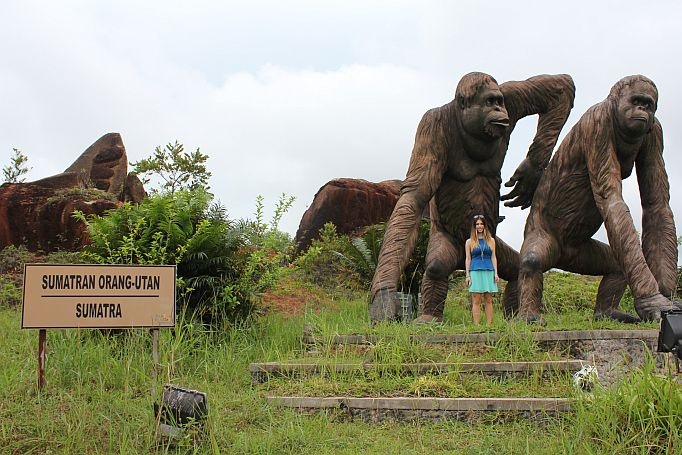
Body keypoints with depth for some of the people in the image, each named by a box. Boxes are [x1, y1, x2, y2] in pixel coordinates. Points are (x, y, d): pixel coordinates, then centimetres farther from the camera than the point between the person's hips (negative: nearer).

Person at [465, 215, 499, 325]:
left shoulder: (491, 240, 13)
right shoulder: (469, 242, 8)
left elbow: (493, 257, 12)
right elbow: (468, 259, 6)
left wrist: (496, 273, 3)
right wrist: (467, 275, -1)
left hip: (489, 272, 2)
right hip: (475, 272, -2)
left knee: (488, 301, 2)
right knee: (476, 301, -4)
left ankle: (489, 325, 3)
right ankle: (476, 325, -5)